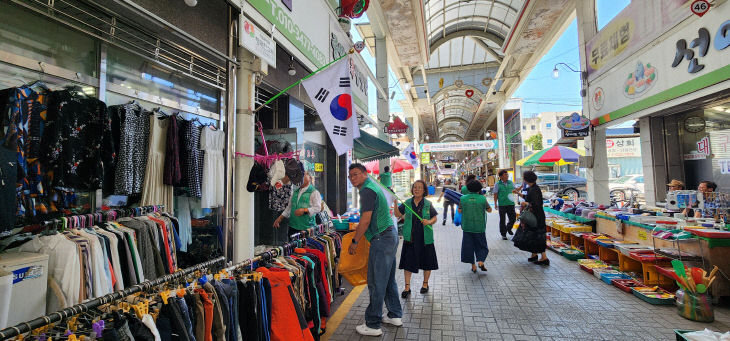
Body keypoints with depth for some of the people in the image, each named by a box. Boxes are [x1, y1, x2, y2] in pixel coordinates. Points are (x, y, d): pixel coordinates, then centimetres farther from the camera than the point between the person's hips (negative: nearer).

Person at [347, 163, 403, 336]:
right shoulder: (373, 186, 17)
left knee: (376, 283, -2)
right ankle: (395, 315, 30)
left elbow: (365, 220, -19)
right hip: (391, 235, 11)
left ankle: (373, 325, 8)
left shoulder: (367, 190, -14)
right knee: (388, 279, 18)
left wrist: (354, 242, -11)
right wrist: (360, 228, 27)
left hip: (382, 239, -11)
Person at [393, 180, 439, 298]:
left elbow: (435, 218, 3)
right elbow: (398, 214, -1)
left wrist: (429, 221, -18)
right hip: (410, 238, 0)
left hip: (425, 238, 0)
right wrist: (395, 203, -15)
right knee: (408, 262, 2)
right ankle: (407, 287, 14)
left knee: (426, 262, 12)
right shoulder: (407, 203, 1)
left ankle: (425, 284, 34)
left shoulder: (428, 204, -1)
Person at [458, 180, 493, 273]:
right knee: (481, 245, 15)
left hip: (467, 227, 1)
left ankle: (473, 265, 15)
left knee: (468, 246, 11)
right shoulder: (482, 198, -8)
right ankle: (480, 261, -4)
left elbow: (459, 211, 6)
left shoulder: (463, 198, -5)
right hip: (479, 227, -1)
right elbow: (489, 210, 6)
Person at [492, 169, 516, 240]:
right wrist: (495, 204, -7)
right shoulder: (497, 184, -4)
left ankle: (508, 228, 35)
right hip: (502, 204, -3)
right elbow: (495, 194, -3)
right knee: (502, 220, 5)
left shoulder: (511, 183, 6)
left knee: (513, 218, 6)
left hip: (511, 203, 3)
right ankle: (503, 234, 20)